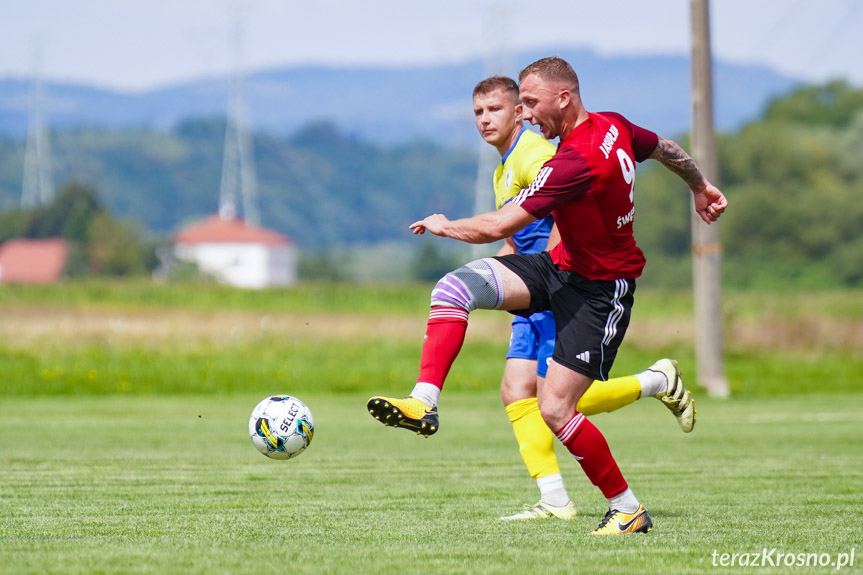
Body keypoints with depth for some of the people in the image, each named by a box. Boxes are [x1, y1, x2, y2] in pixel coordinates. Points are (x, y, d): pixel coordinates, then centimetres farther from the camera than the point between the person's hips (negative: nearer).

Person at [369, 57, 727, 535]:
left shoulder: (576, 162, -30)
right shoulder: (612, 126, -2)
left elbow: (497, 227, -30)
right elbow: (667, 149, 19)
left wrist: (443, 226, -11)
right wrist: (700, 186, 39)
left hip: (600, 289, -10)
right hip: (559, 265, 10)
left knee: (555, 409, -11)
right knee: (454, 286, -8)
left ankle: (627, 508, 6)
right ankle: (424, 402, -14)